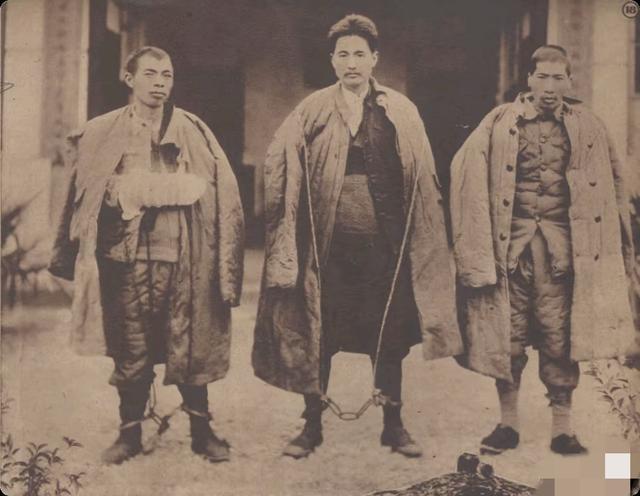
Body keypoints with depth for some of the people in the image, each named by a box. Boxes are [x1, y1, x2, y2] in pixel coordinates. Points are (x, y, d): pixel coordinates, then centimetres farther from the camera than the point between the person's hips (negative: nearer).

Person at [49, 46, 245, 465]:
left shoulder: (194, 132, 7)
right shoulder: (101, 134, 8)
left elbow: (220, 194, 3)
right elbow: (87, 194, 9)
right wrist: (124, 191, -2)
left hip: (182, 258, 0)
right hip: (127, 257, 0)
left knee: (189, 347, 3)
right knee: (131, 349, 6)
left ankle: (202, 429, 16)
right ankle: (130, 432, 19)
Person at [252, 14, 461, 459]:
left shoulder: (402, 113, 6)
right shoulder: (312, 112, 4)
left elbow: (423, 182, 6)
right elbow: (279, 168, 1)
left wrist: (422, 242, 1)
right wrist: (289, 230, -5)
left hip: (384, 243, 1)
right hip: (327, 243, 0)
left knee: (389, 336, 8)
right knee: (316, 335, 6)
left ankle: (394, 425, 23)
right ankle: (313, 426, 20)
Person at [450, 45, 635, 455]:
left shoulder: (588, 128, 7)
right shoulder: (500, 123, 3)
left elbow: (612, 185, 14)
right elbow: (465, 173, 1)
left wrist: (621, 248, 12)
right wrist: (476, 247, -5)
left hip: (562, 247, 0)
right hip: (511, 244, 0)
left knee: (560, 337, 2)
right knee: (508, 336, 5)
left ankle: (562, 428, 12)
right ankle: (508, 423, 18)